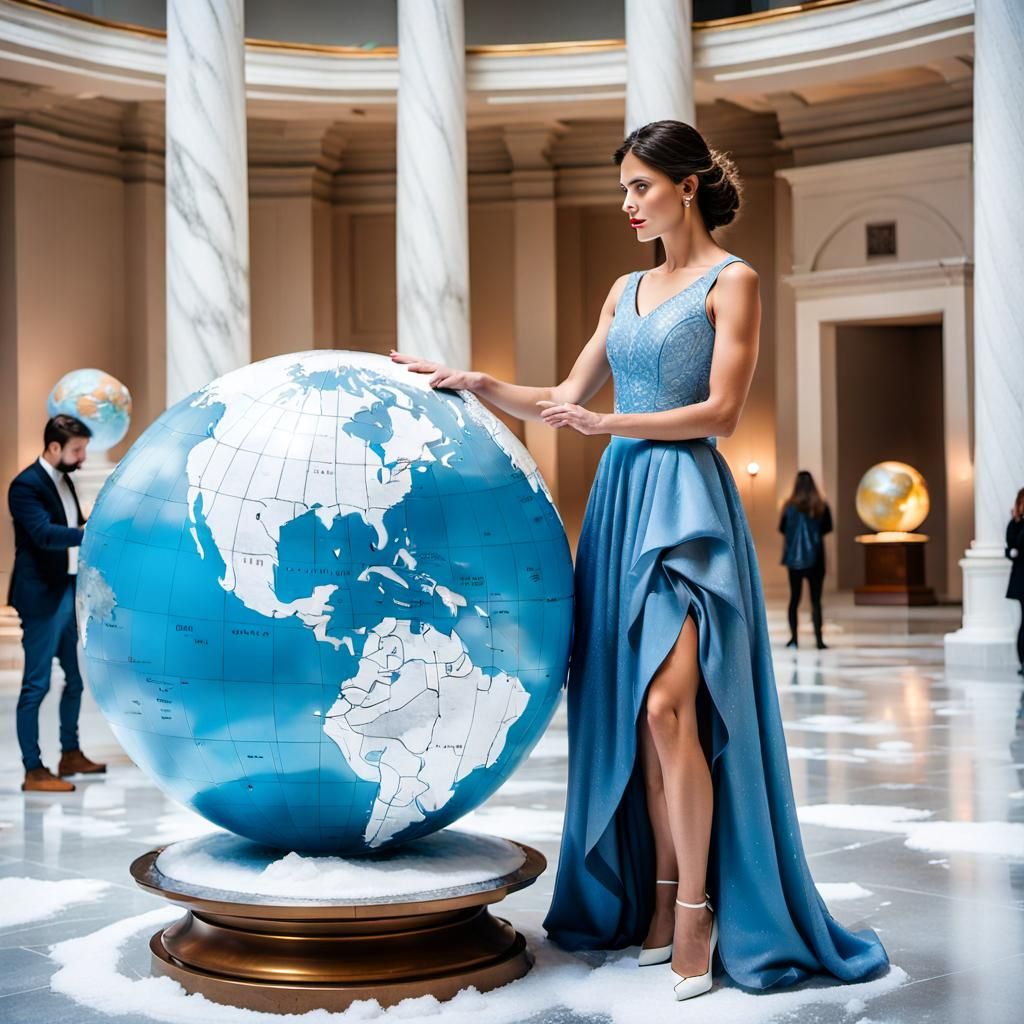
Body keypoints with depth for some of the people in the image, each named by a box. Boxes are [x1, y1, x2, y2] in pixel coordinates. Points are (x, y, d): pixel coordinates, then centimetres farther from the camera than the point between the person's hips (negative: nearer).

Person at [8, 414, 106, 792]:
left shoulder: (63, 481, 13)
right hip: (42, 598, -9)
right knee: (36, 685, -3)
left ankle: (70, 754, 31)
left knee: (75, 678, 17)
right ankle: (33, 771, 2)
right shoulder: (26, 484, -15)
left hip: (68, 594, 9)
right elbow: (44, 533, -28)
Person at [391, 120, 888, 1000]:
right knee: (635, 715, 4)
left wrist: (607, 423, -15)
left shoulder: (731, 282, -1)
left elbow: (720, 412, -9)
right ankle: (660, 903, 11)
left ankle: (697, 911, -5)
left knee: (668, 706, -15)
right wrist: (476, 383, 4)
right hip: (620, 500, 7)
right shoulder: (626, 291, 18)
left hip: (687, 503, -6)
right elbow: (565, 400, 16)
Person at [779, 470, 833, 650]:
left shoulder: (789, 506, -8)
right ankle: (819, 639, -2)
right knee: (815, 599, 4)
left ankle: (793, 638, 9)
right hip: (815, 558, -1)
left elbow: (782, 529, 2)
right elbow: (828, 528, 4)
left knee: (794, 598, 12)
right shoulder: (821, 506, -8)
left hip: (794, 558, 1)